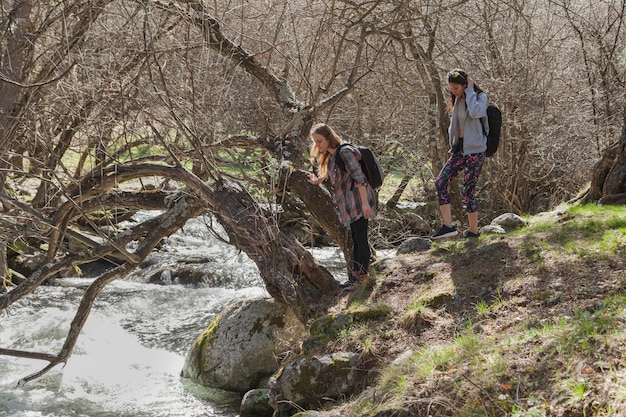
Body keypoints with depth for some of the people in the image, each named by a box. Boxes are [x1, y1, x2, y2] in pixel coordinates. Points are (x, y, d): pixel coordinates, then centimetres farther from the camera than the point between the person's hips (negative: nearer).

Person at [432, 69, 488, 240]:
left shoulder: (481, 97, -8)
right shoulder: (457, 100, 12)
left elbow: (475, 112, -30)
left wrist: (470, 91, -20)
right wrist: (453, 144, 13)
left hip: (475, 150, -7)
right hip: (459, 148, 7)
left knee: (468, 190, -6)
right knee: (440, 182, -7)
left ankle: (473, 231, 6)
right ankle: (448, 226, -7)